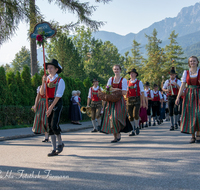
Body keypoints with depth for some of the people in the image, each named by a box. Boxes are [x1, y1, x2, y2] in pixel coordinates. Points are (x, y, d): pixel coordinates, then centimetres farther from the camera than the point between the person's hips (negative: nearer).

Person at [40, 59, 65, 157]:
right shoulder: (47, 79, 9)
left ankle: (60, 143, 14)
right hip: (49, 103, 6)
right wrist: (43, 82, -12)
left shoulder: (60, 81, -9)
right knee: (50, 126, 5)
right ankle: (54, 149, 12)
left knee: (54, 125, -14)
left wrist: (51, 108, -18)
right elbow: (42, 93, 2)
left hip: (57, 104, -6)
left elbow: (58, 96, -15)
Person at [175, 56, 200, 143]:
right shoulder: (186, 72, 7)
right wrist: (178, 97, -5)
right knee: (190, 114, -1)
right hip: (188, 95, 1)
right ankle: (192, 135, 8)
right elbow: (183, 85, 2)